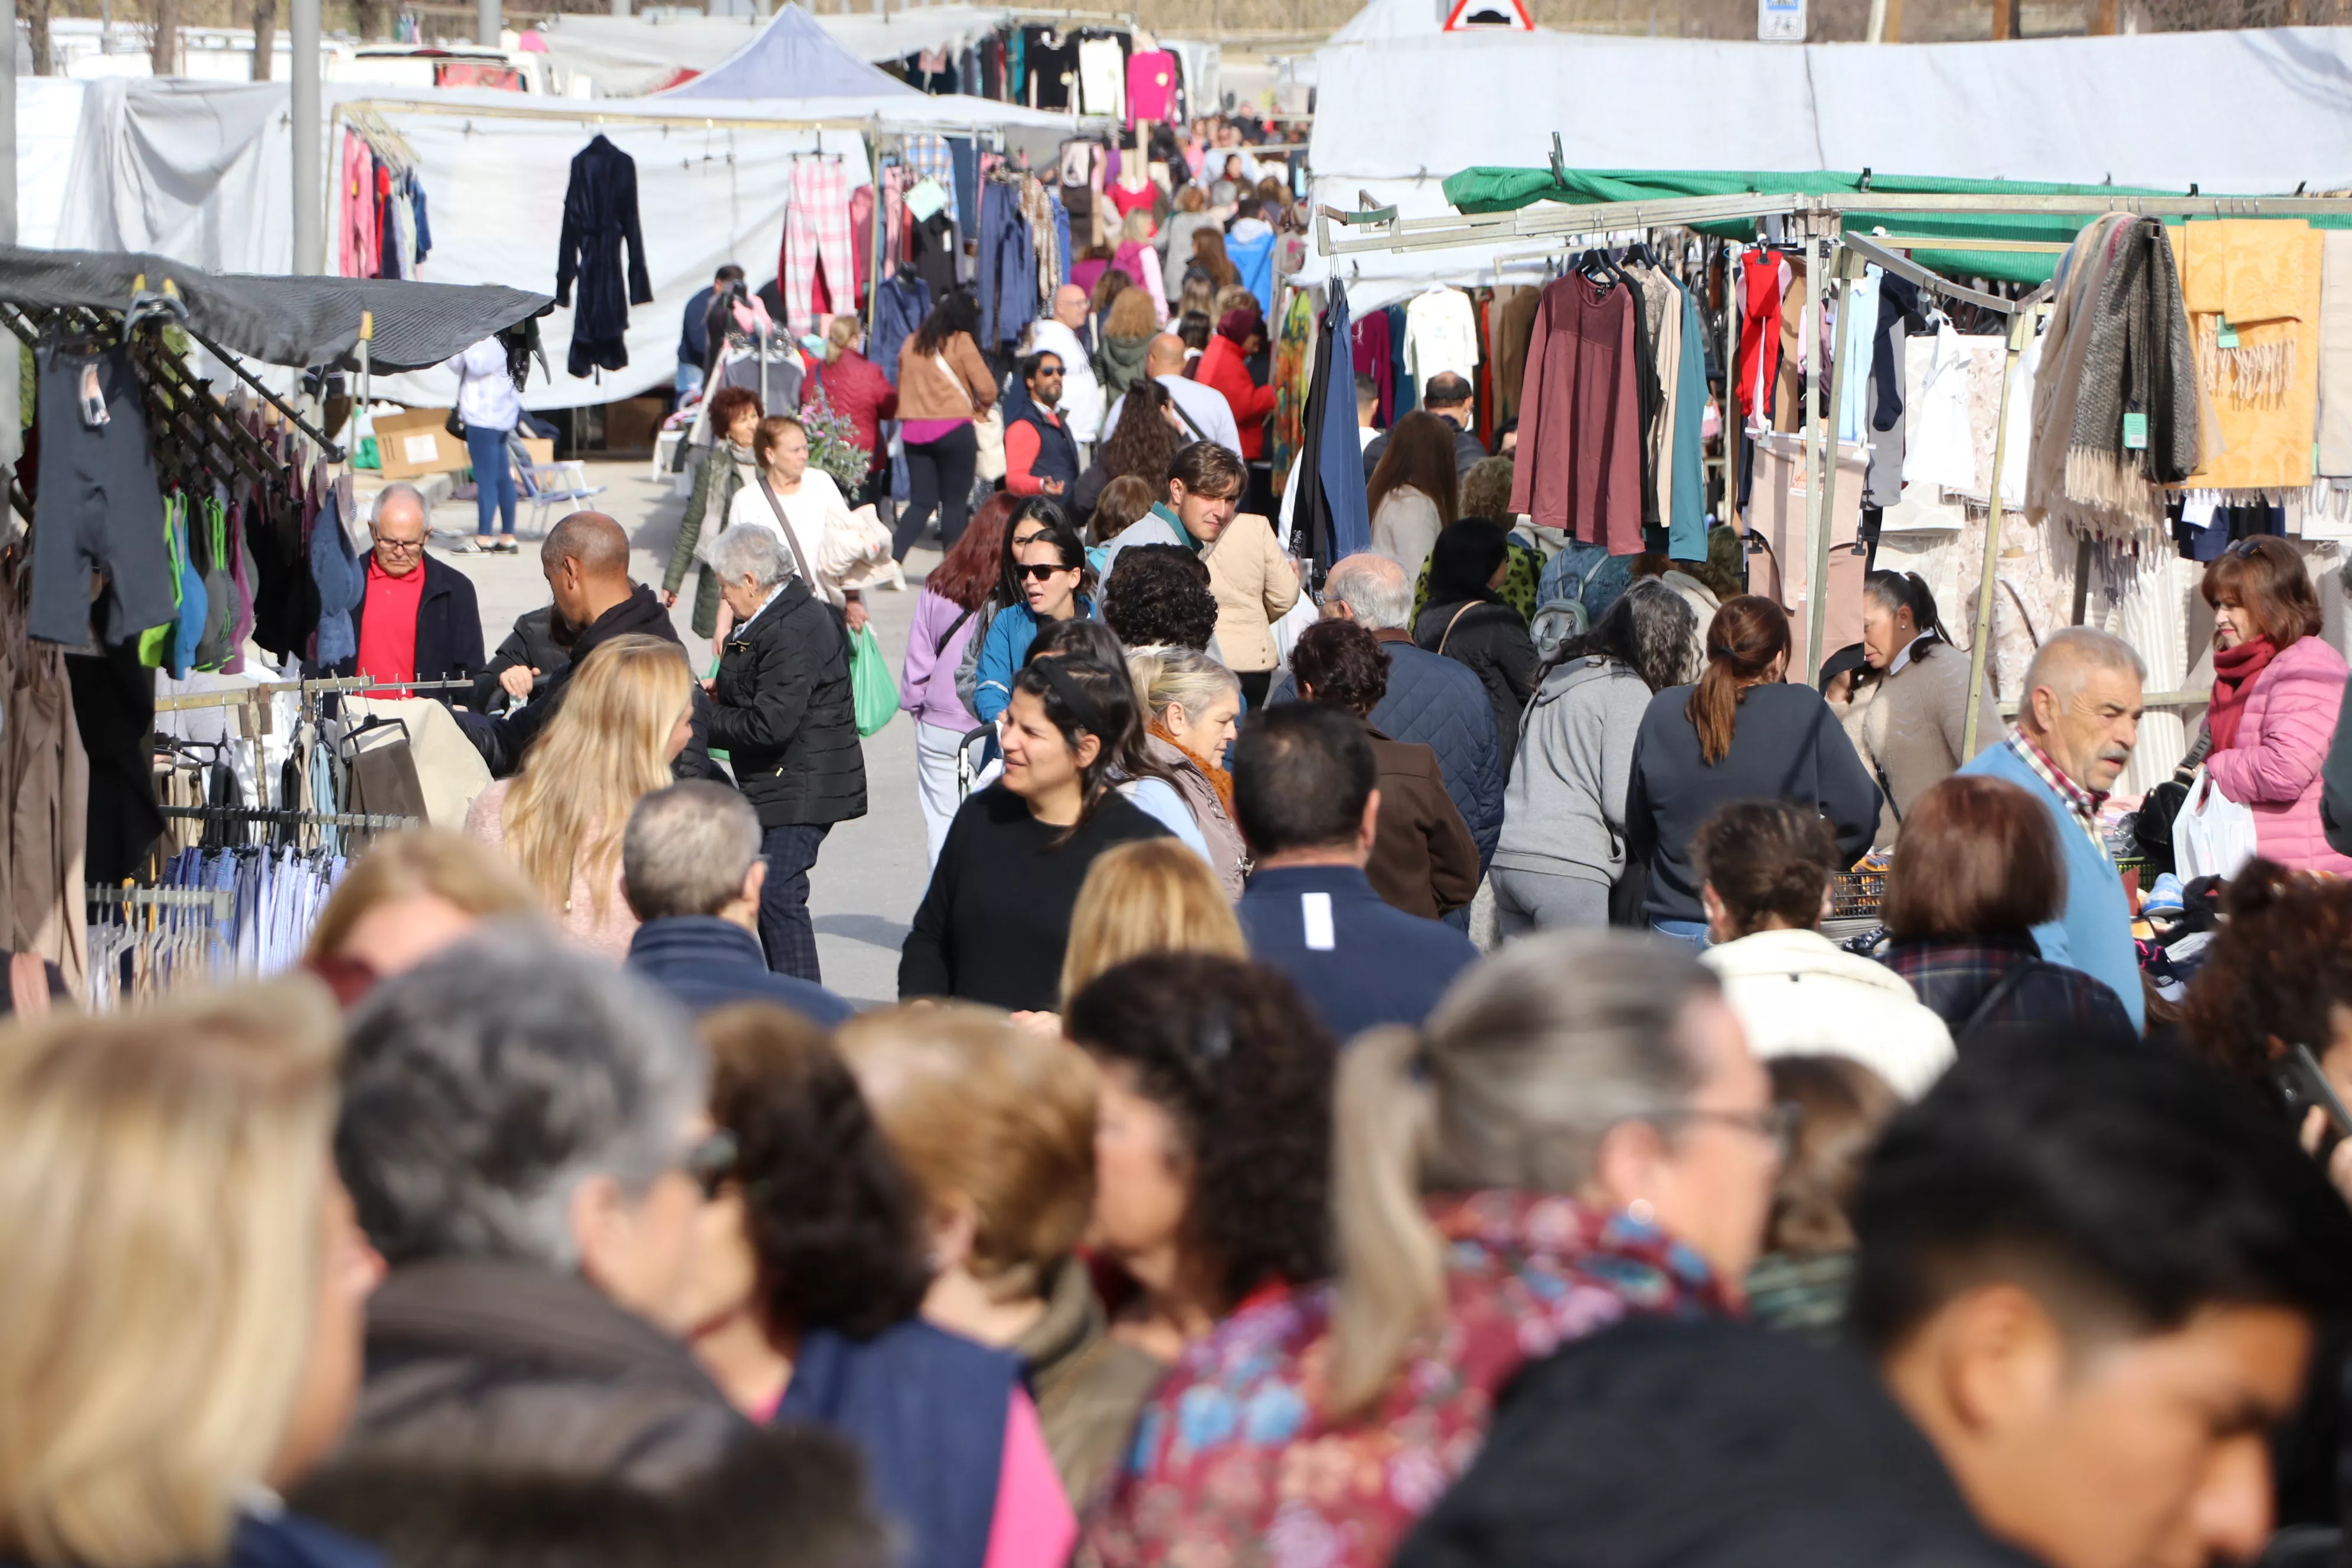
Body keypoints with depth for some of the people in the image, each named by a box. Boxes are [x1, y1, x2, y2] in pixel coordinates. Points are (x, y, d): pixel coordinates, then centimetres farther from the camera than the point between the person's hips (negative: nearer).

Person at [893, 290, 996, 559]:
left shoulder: (912, 343, 10)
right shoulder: (961, 341, -5)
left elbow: (900, 388, 16)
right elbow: (986, 388, -7)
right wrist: (982, 407, 12)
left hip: (913, 429, 5)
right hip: (953, 429, -5)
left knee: (921, 502, 9)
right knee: (955, 502, 4)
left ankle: (892, 560, -7)